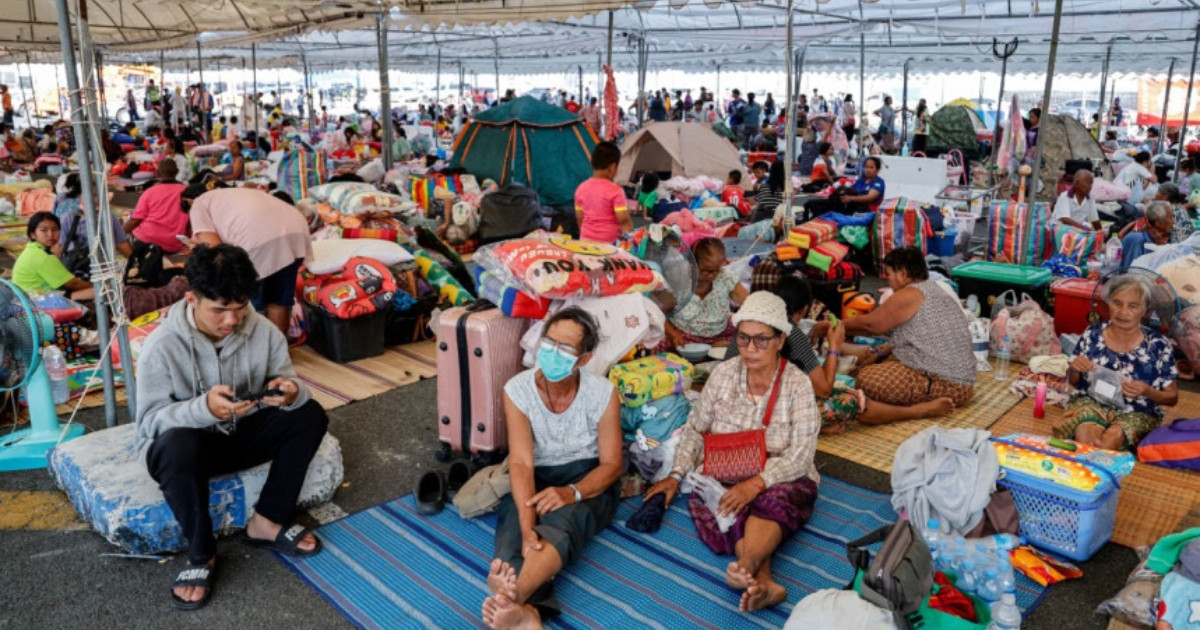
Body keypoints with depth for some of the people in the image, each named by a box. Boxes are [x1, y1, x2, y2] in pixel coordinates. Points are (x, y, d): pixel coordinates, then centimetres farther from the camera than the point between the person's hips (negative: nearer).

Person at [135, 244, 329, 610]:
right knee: (180, 446, -39)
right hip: (182, 444, -4)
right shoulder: (162, 346, -22)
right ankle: (201, 554, -16)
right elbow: (149, 421, -23)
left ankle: (266, 523, -6)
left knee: (309, 414, -16)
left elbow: (290, 387, -9)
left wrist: (292, 392, -35)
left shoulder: (262, 331, -12)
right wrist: (204, 408, -42)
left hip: (240, 435, 4)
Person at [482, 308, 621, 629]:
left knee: (562, 521, -37)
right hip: (536, 479, 3)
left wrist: (572, 492, -31)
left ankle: (512, 597, -64)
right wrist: (527, 526, -37)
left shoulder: (603, 393, -12)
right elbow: (521, 463, -21)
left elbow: (611, 464, -9)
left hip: (587, 478, -2)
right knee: (513, 532, -31)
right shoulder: (517, 390, -12)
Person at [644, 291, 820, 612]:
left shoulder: (797, 385, -7)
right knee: (732, 510, -32)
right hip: (724, 475, 3)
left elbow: (800, 456, -14)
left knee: (773, 502, -38)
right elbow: (695, 430, 8)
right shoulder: (722, 374, 2)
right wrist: (676, 475, -6)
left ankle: (747, 566, -64)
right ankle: (765, 583, -51)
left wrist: (757, 483, -28)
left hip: (781, 479, -3)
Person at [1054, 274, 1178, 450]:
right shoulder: (1092, 334, 1)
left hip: (1137, 413, -1)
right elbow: (1074, 382, 12)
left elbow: (1172, 398, 4)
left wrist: (1147, 392, -18)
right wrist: (1075, 369, -12)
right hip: (1091, 402, 1)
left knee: (1114, 435, -36)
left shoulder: (1158, 345, -4)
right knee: (1085, 432, -36)